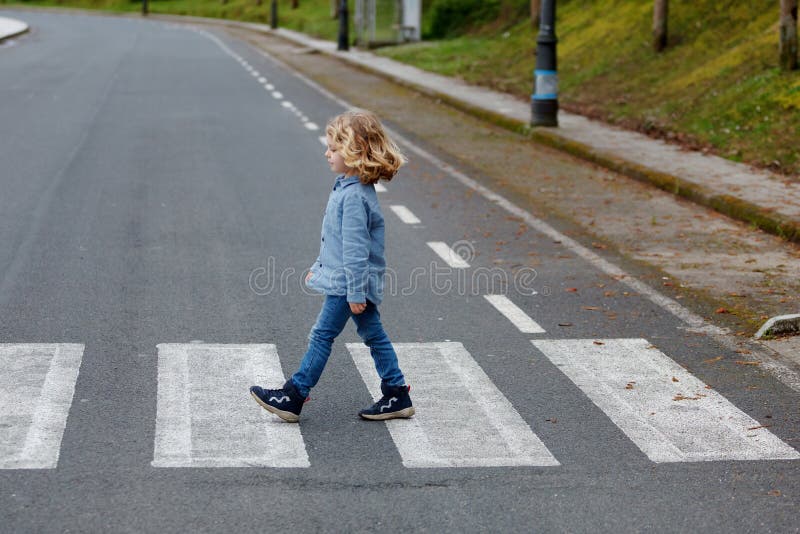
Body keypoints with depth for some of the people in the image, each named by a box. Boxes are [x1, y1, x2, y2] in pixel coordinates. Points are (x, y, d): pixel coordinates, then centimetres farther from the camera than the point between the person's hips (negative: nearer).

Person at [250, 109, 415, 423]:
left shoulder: (354, 196, -23)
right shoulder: (347, 186, 9)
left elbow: (355, 247, -24)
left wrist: (355, 292, -22)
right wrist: (319, 267, 26)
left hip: (347, 281, -10)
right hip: (357, 281, 10)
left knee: (322, 335, -3)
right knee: (373, 335, 13)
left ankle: (293, 397, 3)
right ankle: (397, 395, 18)